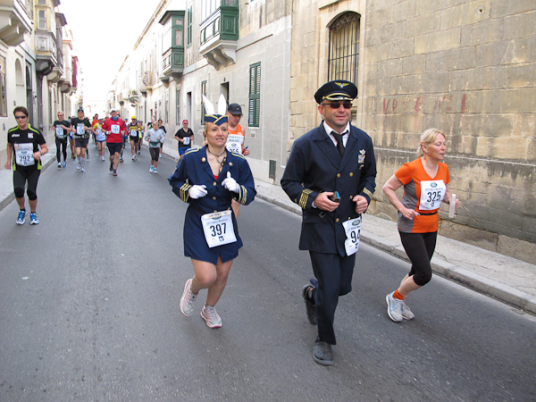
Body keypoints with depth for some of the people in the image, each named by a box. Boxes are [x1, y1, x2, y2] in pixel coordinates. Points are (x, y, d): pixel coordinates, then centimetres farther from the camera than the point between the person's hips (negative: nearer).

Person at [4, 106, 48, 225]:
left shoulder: (35, 132, -8)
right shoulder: (11, 132, -1)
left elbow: (45, 148, -5)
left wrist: (40, 153, -26)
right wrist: (9, 160, 14)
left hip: (34, 167, -1)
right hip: (18, 167, 1)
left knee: (31, 191, -2)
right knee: (18, 189, -18)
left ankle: (33, 213, 25)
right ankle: (22, 210, 12)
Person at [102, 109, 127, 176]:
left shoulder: (121, 121, 7)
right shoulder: (107, 121, 3)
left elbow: (124, 128, 19)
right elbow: (103, 128, 10)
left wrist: (123, 131, -2)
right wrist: (106, 132, -9)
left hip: (119, 141, 0)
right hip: (110, 141, 0)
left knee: (117, 155, -10)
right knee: (112, 156, 6)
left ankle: (114, 170, -3)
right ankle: (111, 164, 40)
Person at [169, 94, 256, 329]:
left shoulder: (238, 163, -4)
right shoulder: (191, 159, -8)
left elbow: (250, 194, -1)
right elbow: (175, 182, 6)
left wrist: (237, 189, -22)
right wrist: (189, 191, -15)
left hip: (226, 226, 3)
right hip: (198, 225, -3)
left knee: (222, 275, 12)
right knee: (206, 277, -11)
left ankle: (209, 309, 42)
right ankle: (192, 288, 29)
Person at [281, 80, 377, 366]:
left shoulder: (362, 141, 1)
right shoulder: (306, 144, -11)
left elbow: (369, 174, 16)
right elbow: (289, 182, -3)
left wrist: (365, 195, -5)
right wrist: (312, 199, -19)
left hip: (349, 226, 5)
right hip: (319, 226, -4)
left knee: (343, 286, 14)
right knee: (329, 289, -3)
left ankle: (311, 293, 50)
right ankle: (324, 340, 24)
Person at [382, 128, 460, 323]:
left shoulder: (444, 169, 2)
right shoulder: (411, 168, -17)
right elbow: (387, 188, -9)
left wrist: (451, 200, -4)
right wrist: (402, 209, -18)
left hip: (431, 228, 7)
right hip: (411, 227, -7)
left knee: (418, 271, 14)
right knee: (424, 274, -9)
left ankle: (399, 302, 37)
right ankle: (395, 297, 17)